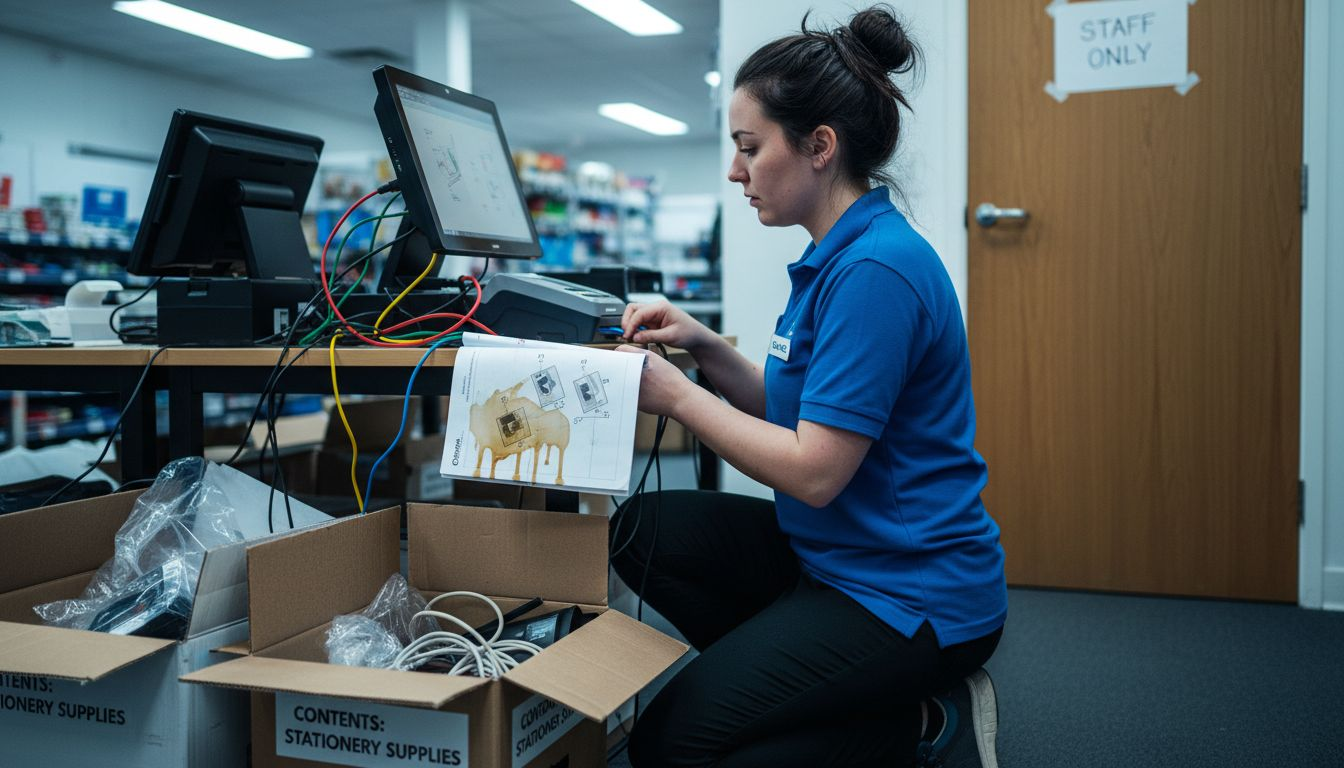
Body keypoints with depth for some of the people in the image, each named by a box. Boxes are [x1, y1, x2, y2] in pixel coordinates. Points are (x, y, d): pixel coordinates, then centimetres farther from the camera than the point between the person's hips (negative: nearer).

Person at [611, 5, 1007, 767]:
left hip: (909, 588, -9)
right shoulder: (840, 254, 7)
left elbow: (814, 470, -24)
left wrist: (677, 396, -14)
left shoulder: (875, 269, -23)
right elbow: (797, 410, 14)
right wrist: (705, 346, 0)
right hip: (836, 553, 9)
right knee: (646, 528, 1)